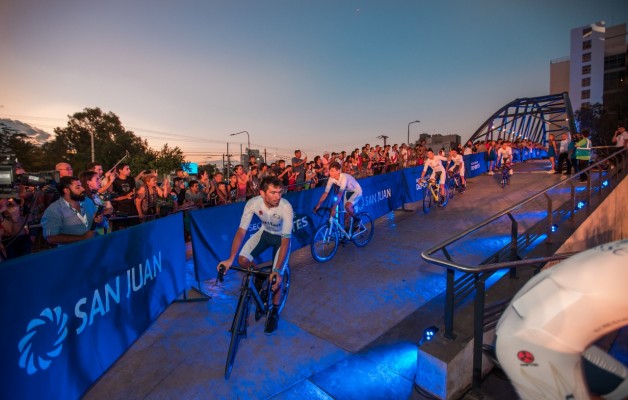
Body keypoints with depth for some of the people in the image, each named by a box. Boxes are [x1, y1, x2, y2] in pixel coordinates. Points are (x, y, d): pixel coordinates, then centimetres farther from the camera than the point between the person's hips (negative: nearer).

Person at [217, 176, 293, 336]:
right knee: (243, 260, -17)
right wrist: (230, 259, -30)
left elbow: (286, 240, -34)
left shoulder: (286, 207, -36)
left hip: (282, 237, -3)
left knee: (276, 278, -11)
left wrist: (277, 271, -39)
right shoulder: (253, 203, -28)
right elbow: (241, 231, -22)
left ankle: (274, 312, 15)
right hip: (265, 232, 3)